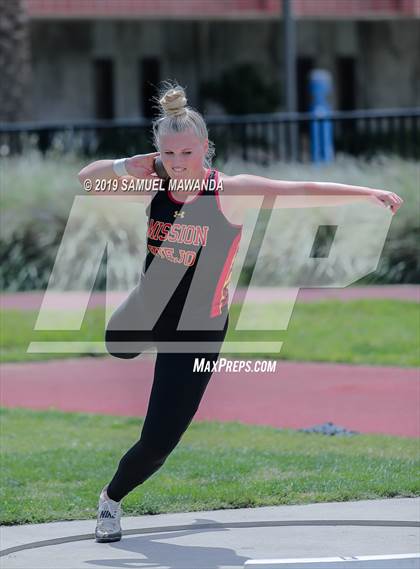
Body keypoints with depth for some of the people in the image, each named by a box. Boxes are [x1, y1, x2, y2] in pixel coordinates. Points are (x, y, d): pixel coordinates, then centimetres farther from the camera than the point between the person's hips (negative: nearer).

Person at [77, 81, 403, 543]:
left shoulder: (230, 192, -22)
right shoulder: (151, 185, -10)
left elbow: (302, 192, -26)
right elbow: (86, 177, 0)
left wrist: (366, 193, -33)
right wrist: (124, 166, -19)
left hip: (196, 330, -4)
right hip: (143, 312, 4)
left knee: (158, 443, -4)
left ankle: (112, 500, 22)